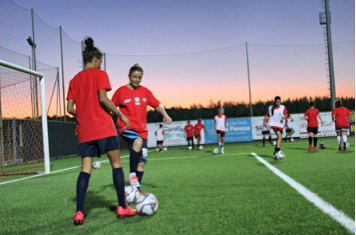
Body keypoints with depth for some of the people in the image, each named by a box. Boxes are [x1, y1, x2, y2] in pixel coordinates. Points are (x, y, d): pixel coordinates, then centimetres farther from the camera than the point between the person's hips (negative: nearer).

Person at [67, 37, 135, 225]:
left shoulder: (74, 80, 14)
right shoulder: (100, 74, -1)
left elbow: (70, 108, 9)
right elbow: (103, 99, -14)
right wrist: (120, 114, -6)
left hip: (84, 130, 5)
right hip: (104, 127, -5)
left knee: (85, 169, 2)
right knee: (116, 164, 5)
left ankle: (79, 213, -7)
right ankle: (122, 207, 8)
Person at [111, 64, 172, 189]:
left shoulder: (145, 92, 9)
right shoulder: (121, 91, 0)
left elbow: (157, 105, 13)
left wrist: (165, 115, -5)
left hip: (142, 130, 5)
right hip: (127, 128, -4)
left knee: (142, 162, 1)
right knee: (138, 141, -37)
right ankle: (132, 174, -23)